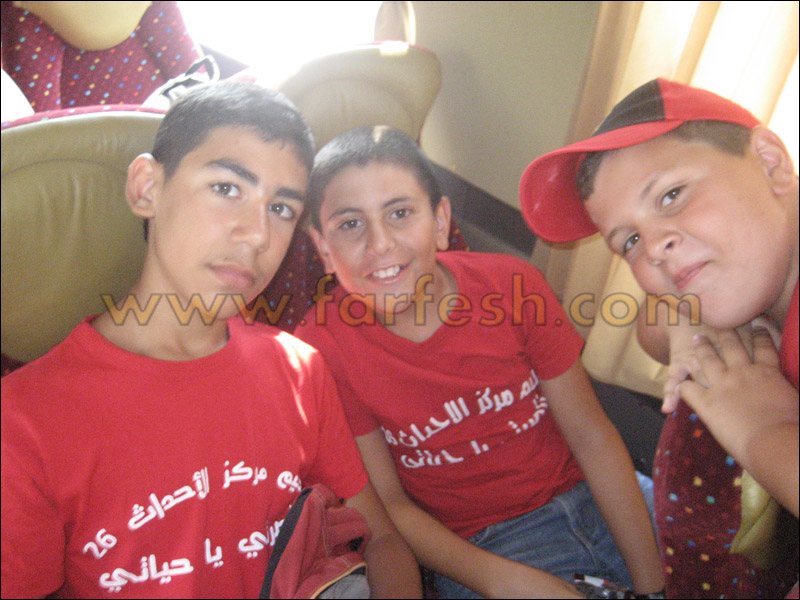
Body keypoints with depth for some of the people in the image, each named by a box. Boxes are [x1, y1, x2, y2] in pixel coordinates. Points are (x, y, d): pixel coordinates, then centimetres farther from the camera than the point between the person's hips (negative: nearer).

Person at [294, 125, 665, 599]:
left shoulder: (512, 284, -11)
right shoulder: (323, 345, -16)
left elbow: (591, 435, -8)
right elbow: (387, 503, -9)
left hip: (592, 496, 3)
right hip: (474, 548, -2)